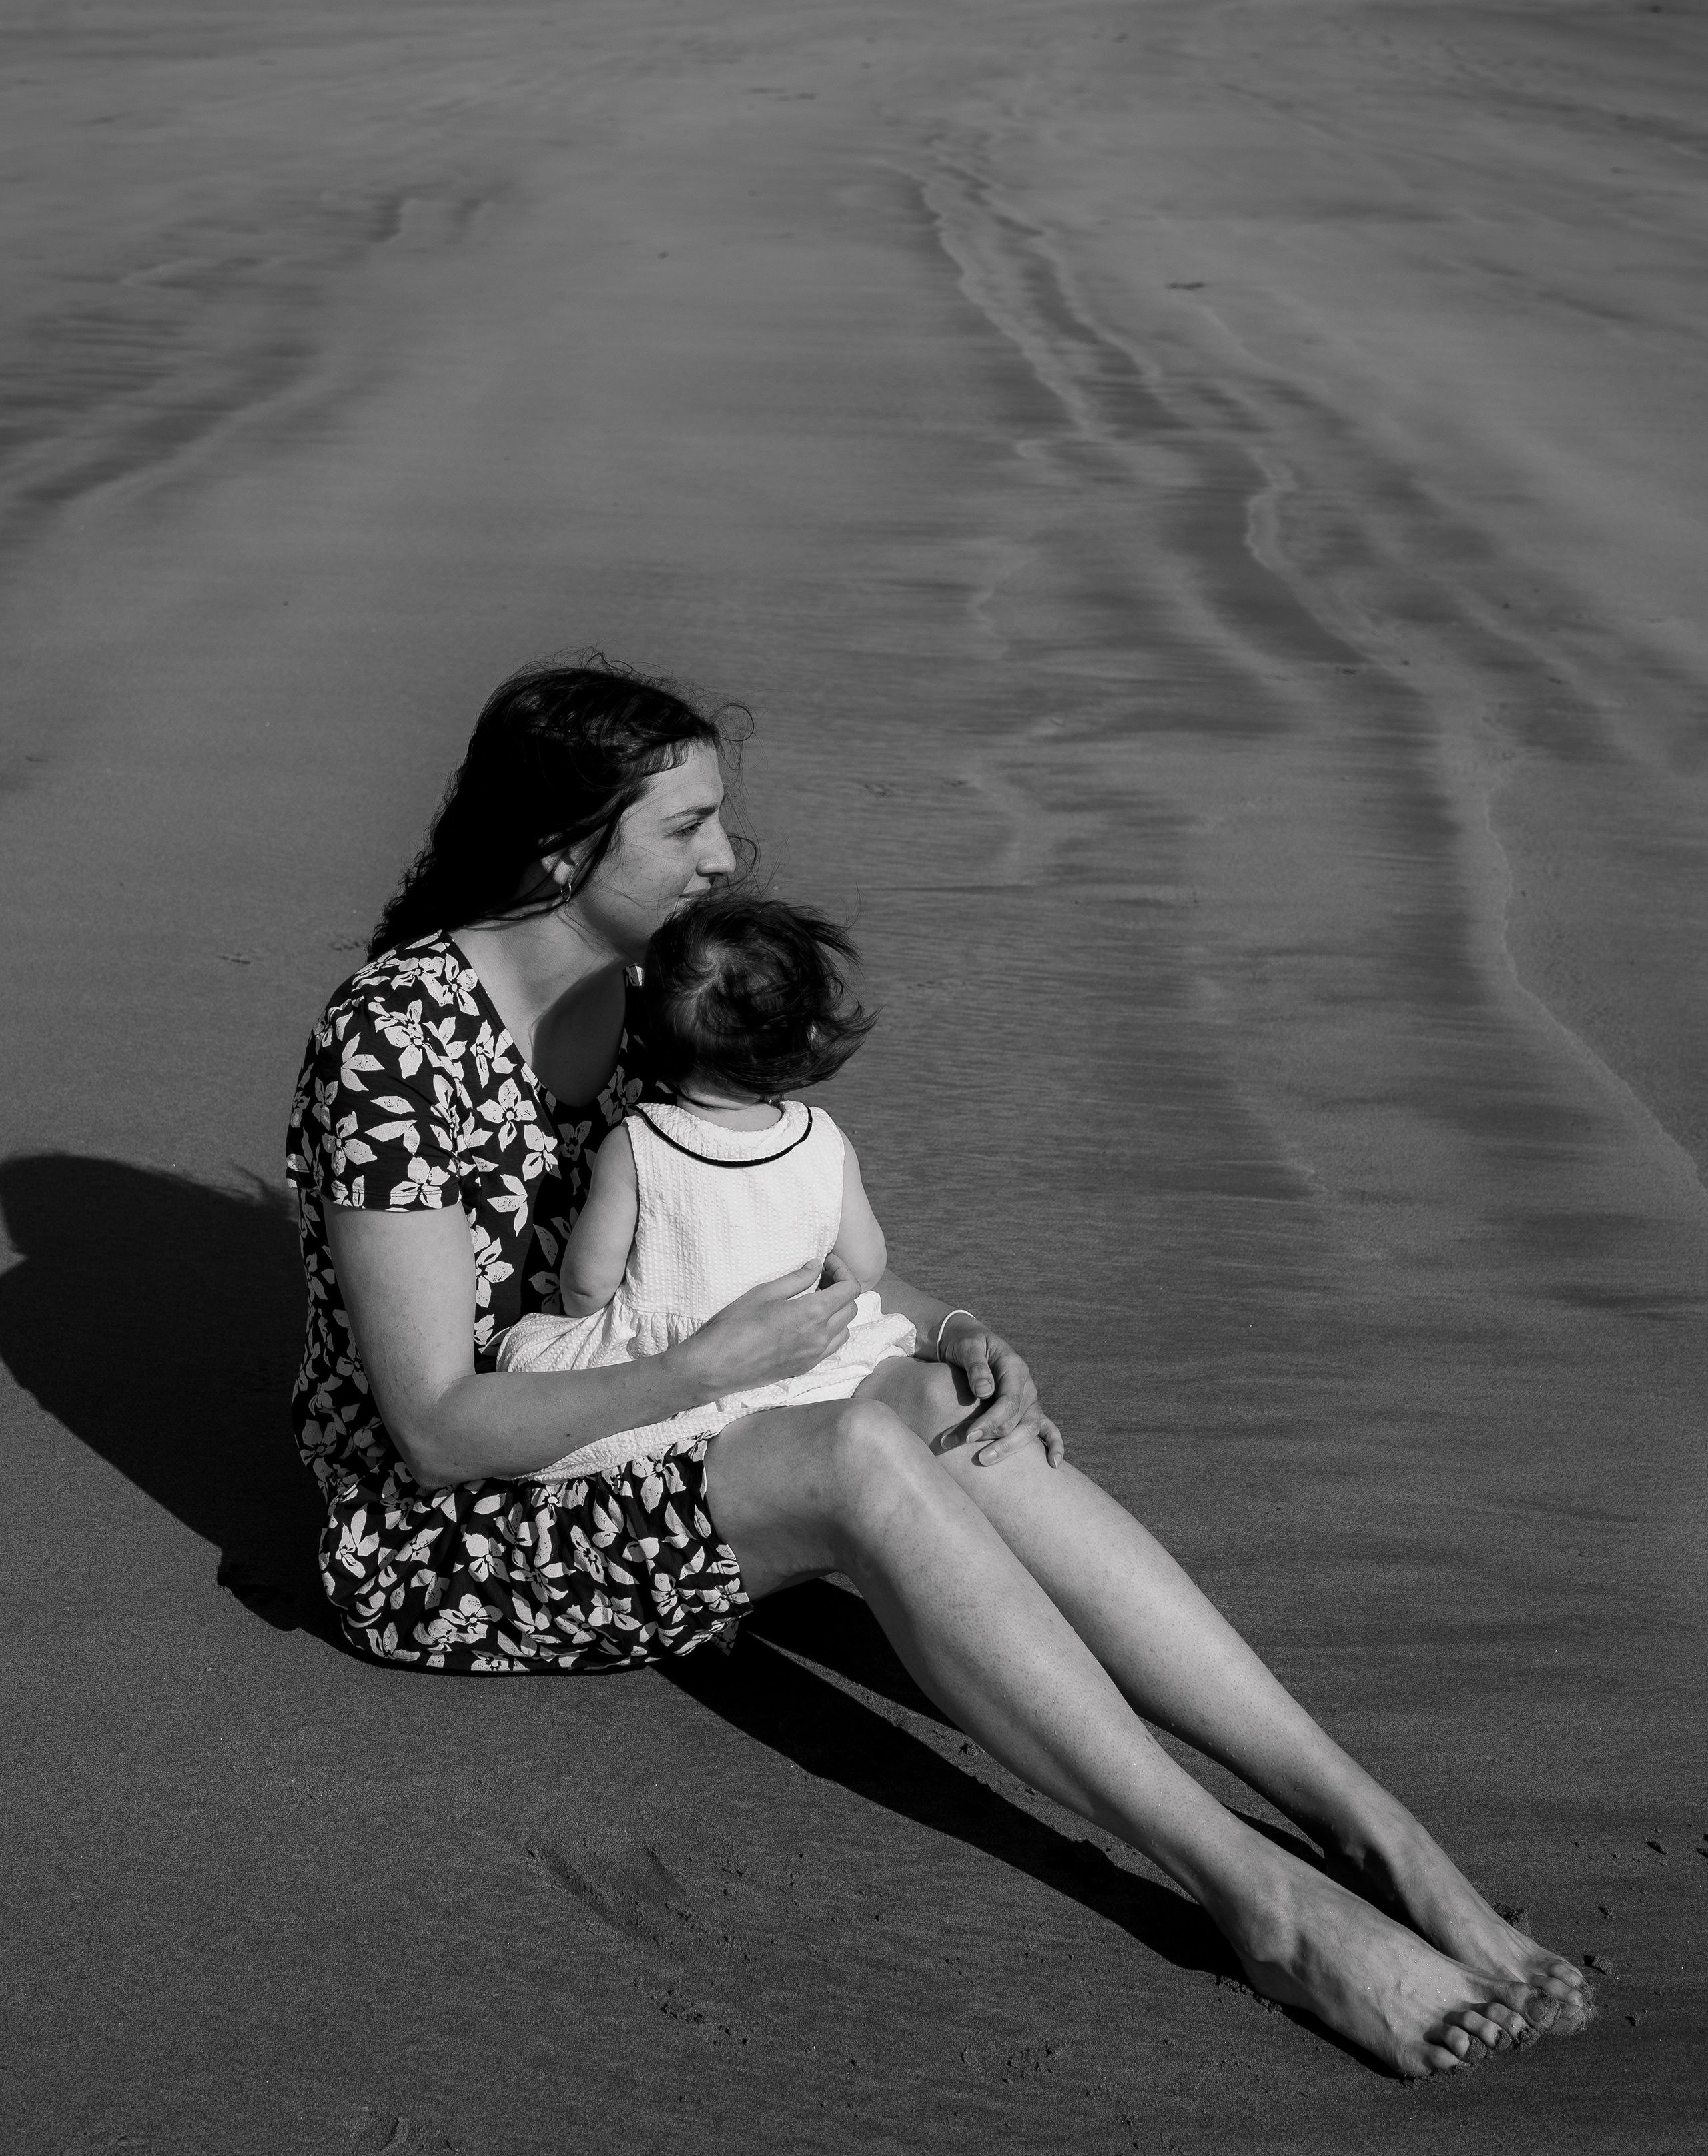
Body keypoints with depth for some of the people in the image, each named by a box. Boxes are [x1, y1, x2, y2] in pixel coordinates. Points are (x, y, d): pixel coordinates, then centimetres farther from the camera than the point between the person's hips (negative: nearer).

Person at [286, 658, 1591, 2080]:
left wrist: (949, 1333, -11)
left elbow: (801, 1256, 9)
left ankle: (1367, 1825, -27)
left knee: (964, 1420, -23)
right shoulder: (400, 1038, -21)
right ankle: (1257, 1898, -32)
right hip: (451, 1535, -7)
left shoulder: (659, 993, 2)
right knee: (863, 1459, -33)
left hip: (640, 1434, 7)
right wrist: (715, 1365, -28)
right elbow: (441, 1429, -23)